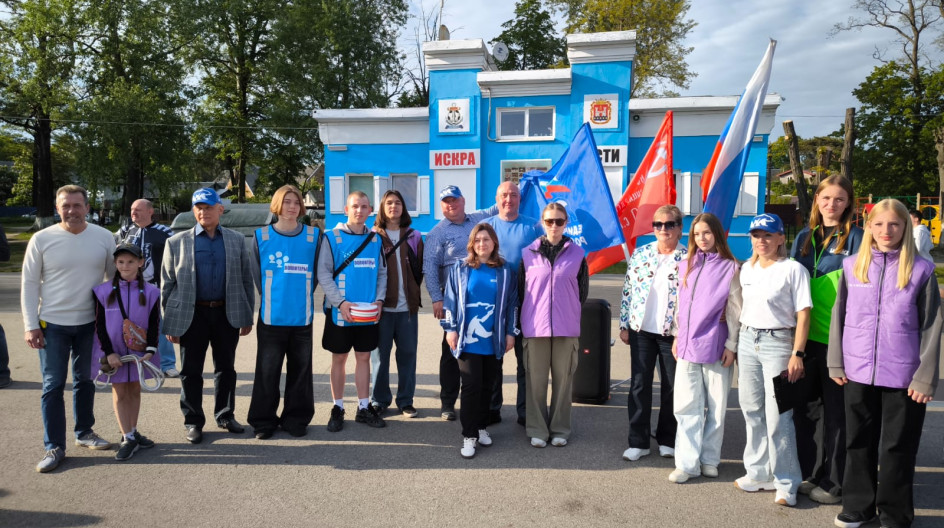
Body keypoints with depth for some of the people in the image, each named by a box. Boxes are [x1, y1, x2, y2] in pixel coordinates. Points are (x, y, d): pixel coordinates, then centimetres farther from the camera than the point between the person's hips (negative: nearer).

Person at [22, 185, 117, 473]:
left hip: (90, 323, 2)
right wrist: (31, 326, -5)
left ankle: (84, 432, 31)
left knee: (85, 381, 15)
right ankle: (54, 447, 13)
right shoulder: (42, 239, -6)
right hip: (53, 324, -1)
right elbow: (29, 284, -1)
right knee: (53, 386, 3)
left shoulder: (104, 237, -3)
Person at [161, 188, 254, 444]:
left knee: (226, 368, 12)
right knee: (191, 371, 7)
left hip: (227, 314, 1)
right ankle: (193, 421, 21)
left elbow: (246, 279, 6)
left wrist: (247, 316, 3)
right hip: (192, 315, -1)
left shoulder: (236, 240, 5)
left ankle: (225, 415, 27)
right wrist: (170, 322, -2)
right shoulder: (177, 242, 2)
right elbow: (167, 284, 3)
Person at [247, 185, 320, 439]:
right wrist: (270, 300, 4)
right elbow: (257, 275, 7)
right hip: (271, 317, -1)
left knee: (300, 370, 8)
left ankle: (296, 419, 21)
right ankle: (263, 421, 19)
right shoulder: (262, 236, 2)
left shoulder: (313, 236, 4)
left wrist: (302, 297, 2)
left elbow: (316, 274, 8)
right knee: (267, 371, 5)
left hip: (302, 316, 1)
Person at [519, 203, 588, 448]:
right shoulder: (529, 253, 2)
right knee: (536, 379, 5)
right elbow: (521, 290, 6)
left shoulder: (577, 253, 3)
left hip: (567, 328, 1)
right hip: (535, 327, 0)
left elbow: (582, 291, 9)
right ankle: (537, 430, 17)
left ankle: (560, 429, 22)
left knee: (563, 379, 8)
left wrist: (570, 315, 8)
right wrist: (528, 318, 5)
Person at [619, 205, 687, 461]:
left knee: (672, 388, 9)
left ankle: (667, 440, 25)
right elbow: (628, 290, 6)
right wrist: (624, 325, 4)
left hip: (673, 334, -2)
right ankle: (638, 442, 15)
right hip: (641, 330, 2)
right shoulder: (640, 254, 4)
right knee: (639, 386, 5)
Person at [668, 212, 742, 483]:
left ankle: (709, 459, 20)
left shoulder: (729, 267, -2)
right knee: (686, 406, 2)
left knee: (716, 406, 7)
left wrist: (731, 345, -7)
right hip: (688, 346, 4)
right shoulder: (686, 266, 11)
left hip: (716, 346, -3)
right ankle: (687, 463, 7)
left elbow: (735, 310, -4)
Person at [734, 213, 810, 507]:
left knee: (777, 416, -5)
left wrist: (797, 354, -15)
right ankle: (758, 474, 26)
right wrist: (736, 343, 14)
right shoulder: (746, 268, 11)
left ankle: (786, 483, 8)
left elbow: (803, 314, -10)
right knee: (752, 411, 12)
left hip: (778, 343, -6)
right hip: (747, 341, 6)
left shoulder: (793, 270, -8)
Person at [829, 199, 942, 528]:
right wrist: (836, 363, 3)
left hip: (903, 376, -2)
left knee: (898, 448, 8)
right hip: (858, 373, 2)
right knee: (859, 443, 13)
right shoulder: (853, 266, 4)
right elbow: (839, 316, 7)